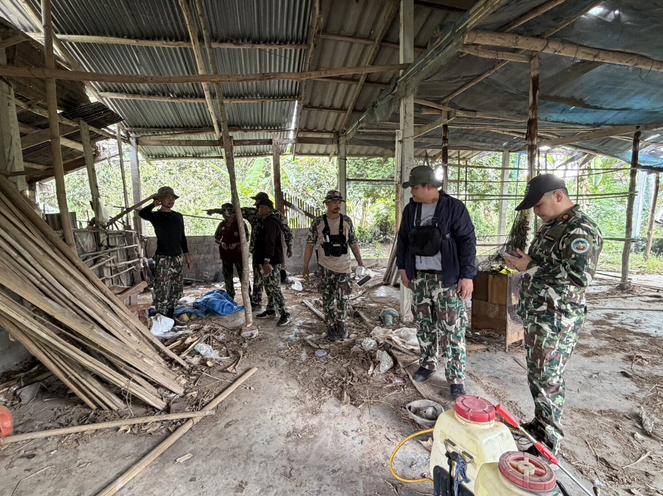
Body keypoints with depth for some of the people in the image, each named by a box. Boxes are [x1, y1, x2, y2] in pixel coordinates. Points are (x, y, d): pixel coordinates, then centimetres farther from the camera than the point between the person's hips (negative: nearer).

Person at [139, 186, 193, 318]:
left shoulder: (178, 216, 11)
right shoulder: (155, 216, -4)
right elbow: (142, 213, -30)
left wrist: (187, 256, 14)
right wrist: (154, 204, -18)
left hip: (178, 258, 6)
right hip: (163, 259, -5)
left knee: (176, 291, 11)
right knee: (162, 292, -5)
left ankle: (170, 318, 24)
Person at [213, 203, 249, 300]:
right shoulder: (222, 224, 4)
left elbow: (246, 238, -5)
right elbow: (216, 238, 14)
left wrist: (236, 244, -19)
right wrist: (221, 243, -7)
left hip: (238, 253, -4)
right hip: (226, 254, 5)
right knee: (227, 277, 13)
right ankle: (230, 298, 28)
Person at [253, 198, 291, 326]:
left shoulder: (270, 222, -17)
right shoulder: (268, 221, 17)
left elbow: (270, 243, -26)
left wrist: (266, 262, -30)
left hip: (271, 262, -11)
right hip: (266, 261, 11)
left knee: (274, 288, -8)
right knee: (268, 287, 17)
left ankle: (285, 314, -2)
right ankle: (271, 310, 28)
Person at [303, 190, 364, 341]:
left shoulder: (347, 221, 0)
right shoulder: (318, 223, -4)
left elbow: (353, 243, 6)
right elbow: (310, 245, 0)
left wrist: (360, 262, 3)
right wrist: (305, 267, -1)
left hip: (344, 268, 1)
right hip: (325, 269, 0)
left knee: (342, 300, 4)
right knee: (328, 300, 9)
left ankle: (341, 325, 28)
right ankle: (331, 327, 27)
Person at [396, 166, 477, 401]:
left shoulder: (454, 207, -8)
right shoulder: (411, 209, 8)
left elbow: (467, 241, -9)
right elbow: (403, 240, 15)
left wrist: (467, 275, -13)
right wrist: (403, 268, 12)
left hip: (447, 279, -5)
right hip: (419, 277, 5)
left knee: (452, 330, 0)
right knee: (424, 325, 15)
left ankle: (456, 379, 14)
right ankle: (427, 363, 34)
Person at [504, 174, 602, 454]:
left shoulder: (581, 229, -16)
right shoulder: (551, 225, 14)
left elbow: (578, 276, -25)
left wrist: (530, 268, -19)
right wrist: (524, 263, 6)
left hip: (556, 319, -9)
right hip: (536, 315, 9)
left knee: (547, 378, 2)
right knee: (536, 374, 19)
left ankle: (549, 441, 19)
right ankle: (540, 423, 36)